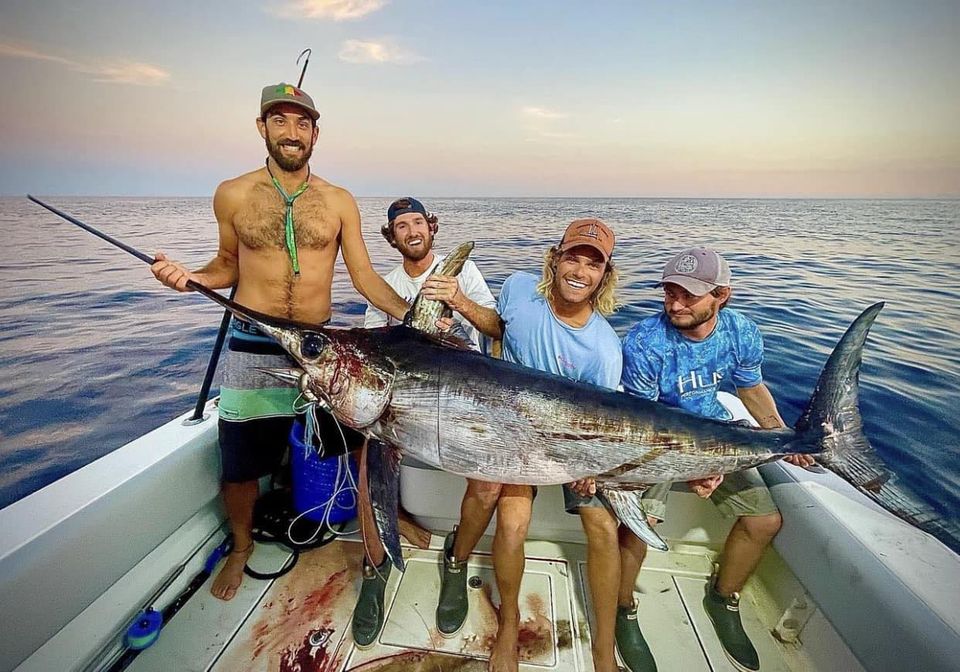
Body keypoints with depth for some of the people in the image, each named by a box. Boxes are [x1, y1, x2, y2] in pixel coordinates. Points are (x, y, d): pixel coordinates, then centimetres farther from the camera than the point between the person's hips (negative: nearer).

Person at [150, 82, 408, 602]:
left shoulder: (339, 201, 2)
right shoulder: (233, 195, 1)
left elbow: (364, 276, 1)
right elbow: (229, 266, 12)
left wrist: (410, 315, -13)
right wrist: (190, 277, -9)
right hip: (251, 351, 0)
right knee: (240, 466, 12)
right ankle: (241, 546, 42)